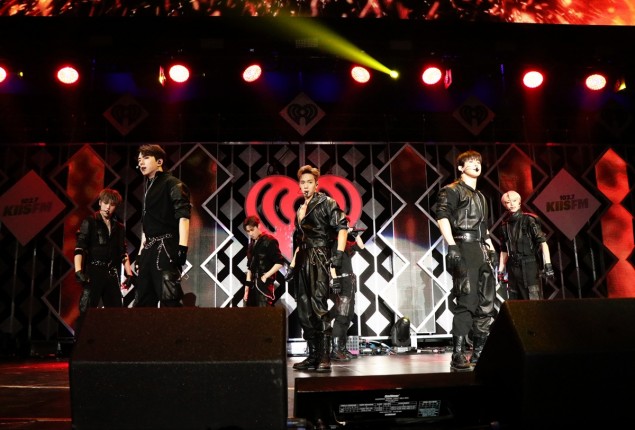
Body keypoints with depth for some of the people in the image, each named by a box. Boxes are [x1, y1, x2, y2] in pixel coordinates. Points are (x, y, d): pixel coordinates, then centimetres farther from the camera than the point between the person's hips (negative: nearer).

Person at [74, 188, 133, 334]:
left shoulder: (119, 227, 17)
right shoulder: (89, 222, 3)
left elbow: (123, 253, 17)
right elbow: (79, 248, -6)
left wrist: (129, 273, 7)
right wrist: (78, 271, -19)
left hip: (112, 274, 5)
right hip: (93, 272, -5)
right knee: (86, 311, -9)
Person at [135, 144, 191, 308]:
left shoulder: (172, 183, -4)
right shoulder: (148, 187, 21)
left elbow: (183, 215, -17)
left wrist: (182, 247, -27)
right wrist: (141, 252, 21)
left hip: (166, 247, -9)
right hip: (150, 249, 9)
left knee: (169, 297, -16)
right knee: (143, 300, 10)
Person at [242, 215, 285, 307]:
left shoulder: (269, 241, -6)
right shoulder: (252, 244, 14)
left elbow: (280, 262, -8)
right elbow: (250, 267, 15)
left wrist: (265, 276, -11)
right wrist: (247, 286, 11)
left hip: (265, 284, -7)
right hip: (253, 285, 7)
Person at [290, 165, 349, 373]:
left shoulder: (326, 202, -1)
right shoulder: (300, 209, 19)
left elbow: (342, 227, -11)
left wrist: (338, 254, -21)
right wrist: (293, 263, 19)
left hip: (319, 259, -8)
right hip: (303, 261, 8)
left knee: (318, 306, -15)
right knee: (304, 310, 7)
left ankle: (324, 358, -12)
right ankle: (313, 356, 14)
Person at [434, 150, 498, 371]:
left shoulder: (481, 196, 26)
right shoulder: (452, 190, 2)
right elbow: (442, 216, -12)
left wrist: (492, 250, 18)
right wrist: (452, 246, -22)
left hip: (483, 251, 8)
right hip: (464, 248, -8)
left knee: (486, 304, 6)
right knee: (466, 302, -13)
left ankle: (479, 353, 14)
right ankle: (458, 355, -9)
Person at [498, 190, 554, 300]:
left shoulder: (529, 220, -3)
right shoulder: (505, 224, 11)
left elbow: (543, 242, -8)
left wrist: (548, 264, -17)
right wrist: (501, 271, 14)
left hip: (529, 266, -5)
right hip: (512, 268, 5)